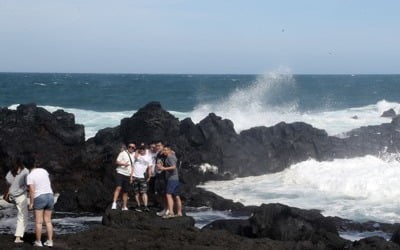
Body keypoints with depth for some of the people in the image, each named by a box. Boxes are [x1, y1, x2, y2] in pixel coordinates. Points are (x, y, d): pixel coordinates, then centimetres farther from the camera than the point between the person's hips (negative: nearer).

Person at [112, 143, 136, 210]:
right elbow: (117, 162, -4)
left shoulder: (134, 155, 17)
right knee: (118, 188, -20)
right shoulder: (123, 153, 2)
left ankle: (124, 207, 11)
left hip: (128, 175, 5)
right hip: (120, 173, -5)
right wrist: (124, 164, -20)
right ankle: (114, 203, -25)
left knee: (126, 191, 6)